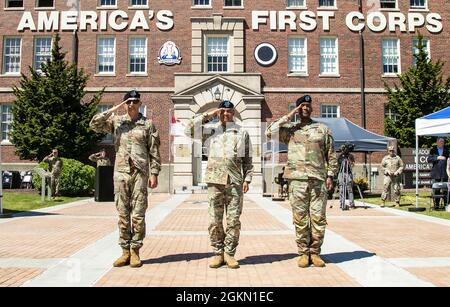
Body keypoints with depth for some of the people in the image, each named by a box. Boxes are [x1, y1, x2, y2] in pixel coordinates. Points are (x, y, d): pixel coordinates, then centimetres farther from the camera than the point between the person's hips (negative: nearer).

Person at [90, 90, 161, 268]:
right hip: (121, 172, 2)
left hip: (140, 173, -2)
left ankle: (135, 251, 9)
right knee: (123, 214, 6)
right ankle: (125, 251, 15)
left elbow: (154, 152, 3)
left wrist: (154, 173, -4)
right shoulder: (116, 121, 11)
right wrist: (114, 109, -3)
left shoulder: (147, 124, 5)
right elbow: (95, 124, -2)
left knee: (138, 214, 0)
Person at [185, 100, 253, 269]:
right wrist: (207, 115, 0)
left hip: (235, 181, 0)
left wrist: (247, 179, 2)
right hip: (215, 181, 0)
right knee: (215, 220, 2)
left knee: (233, 220, 1)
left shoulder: (242, 132, 13)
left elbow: (247, 159, 11)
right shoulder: (211, 130, 12)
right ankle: (218, 253, 13)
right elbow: (189, 130, -1)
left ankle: (229, 253, 12)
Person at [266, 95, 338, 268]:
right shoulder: (290, 129, 12)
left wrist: (330, 175, 2)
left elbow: (331, 155, 12)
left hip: (319, 180, 1)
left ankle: (315, 252, 14)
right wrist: (289, 116, 0)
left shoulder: (323, 129, 14)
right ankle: (303, 253, 12)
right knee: (300, 219, 2)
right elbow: (270, 132, -5)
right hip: (297, 179, -1)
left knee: (319, 218, 2)